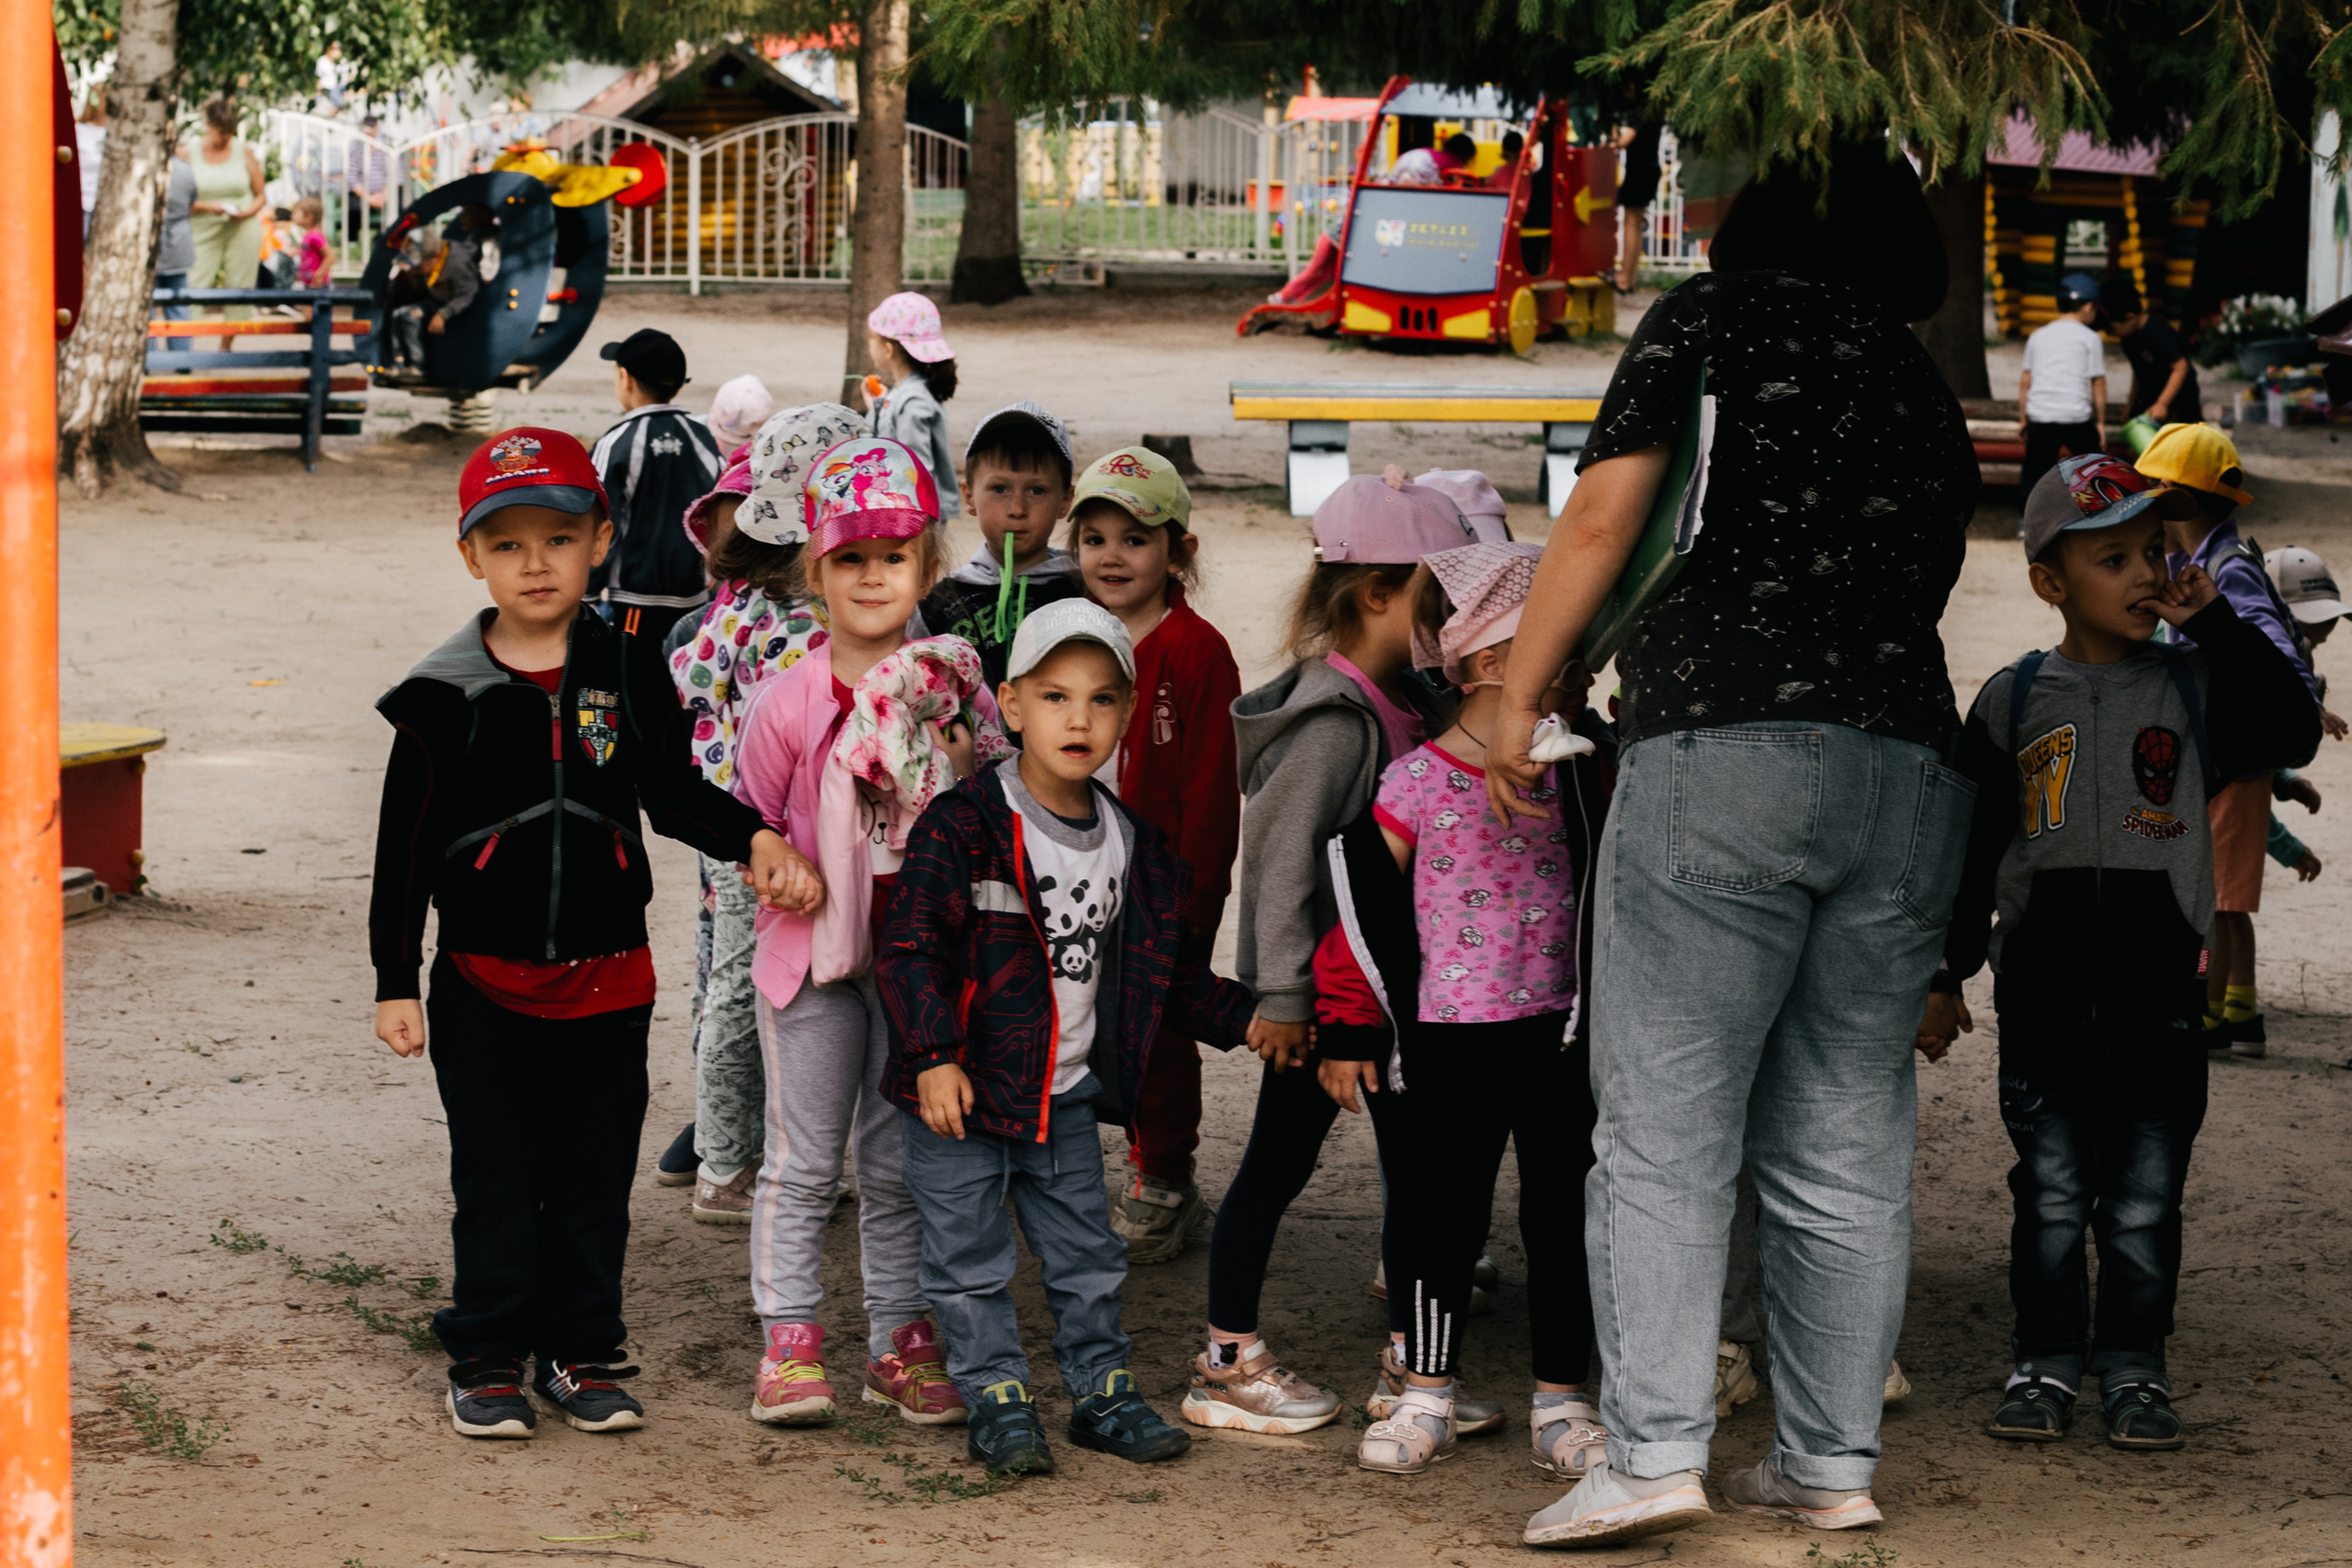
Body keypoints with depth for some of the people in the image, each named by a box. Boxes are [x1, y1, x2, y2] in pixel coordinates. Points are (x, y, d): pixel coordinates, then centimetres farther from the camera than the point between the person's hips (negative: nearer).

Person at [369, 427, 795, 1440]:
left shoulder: (628, 675, 1)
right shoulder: (445, 695, -5)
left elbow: (673, 792, 10)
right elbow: (405, 844, -1)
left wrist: (750, 836, -9)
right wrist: (395, 981, -2)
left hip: (608, 976, 2)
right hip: (484, 980, -2)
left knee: (594, 1176, 9)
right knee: (495, 1179, 3)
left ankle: (583, 1351, 21)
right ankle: (488, 1357, 15)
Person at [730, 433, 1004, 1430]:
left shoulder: (956, 692, 0)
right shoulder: (789, 700, -6)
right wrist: (790, 880, -12)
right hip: (814, 950, -2)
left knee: (901, 1162, 10)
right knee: (803, 1160, 4)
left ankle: (902, 1343, 16)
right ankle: (788, 1340, 10)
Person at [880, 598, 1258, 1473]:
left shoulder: (1132, 844, 6)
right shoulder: (962, 826, -14)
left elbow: (1163, 967, 18)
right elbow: (912, 946, -16)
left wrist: (1239, 1018, 9)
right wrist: (935, 1057, -23)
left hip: (1069, 1095, 5)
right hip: (963, 1090, -5)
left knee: (1087, 1255, 13)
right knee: (970, 1262, 2)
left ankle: (1102, 1392, 26)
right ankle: (998, 1402, 14)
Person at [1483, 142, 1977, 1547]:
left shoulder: (1712, 318, 7)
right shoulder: (1929, 389, 22)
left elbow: (1604, 516, 0)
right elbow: (1921, 592, 20)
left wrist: (1519, 702, 5)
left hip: (1724, 752, -5)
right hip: (1913, 765, 5)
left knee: (1666, 1133, -4)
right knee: (1847, 1149, 9)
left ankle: (1656, 1454, -12)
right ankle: (1831, 1464, 10)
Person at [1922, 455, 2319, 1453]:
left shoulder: (2194, 685, 7)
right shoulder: (2013, 700, 6)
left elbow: (2292, 732, -8)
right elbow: (1971, 848, 9)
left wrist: (2216, 622, -8)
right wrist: (1945, 975, 7)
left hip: (2159, 990, 0)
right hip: (2041, 988, 0)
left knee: (2145, 1199, 3)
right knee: (2051, 1194, 4)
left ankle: (2133, 1369, 14)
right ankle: (2046, 1362, 14)